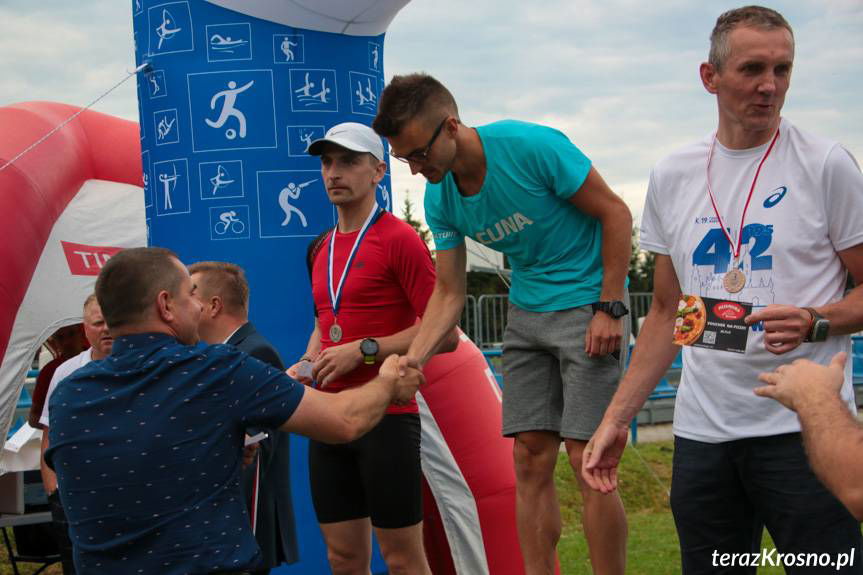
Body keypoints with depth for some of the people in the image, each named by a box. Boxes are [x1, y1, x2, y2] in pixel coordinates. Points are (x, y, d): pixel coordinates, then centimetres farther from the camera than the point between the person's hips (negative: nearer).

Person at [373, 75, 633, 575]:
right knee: (531, 461, 4)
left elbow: (616, 214, -13)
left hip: (587, 304, -6)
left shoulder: (533, 147, -21)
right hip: (527, 311, 6)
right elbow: (449, 293, 3)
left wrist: (610, 308, -17)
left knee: (588, 461, -10)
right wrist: (413, 359, -13)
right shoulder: (440, 199, -2)